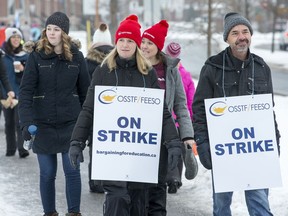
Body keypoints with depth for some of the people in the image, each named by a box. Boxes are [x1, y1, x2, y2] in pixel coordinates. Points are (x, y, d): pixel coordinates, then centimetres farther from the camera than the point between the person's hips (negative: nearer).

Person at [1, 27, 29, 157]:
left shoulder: (25, 56, 4)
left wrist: (23, 70, -12)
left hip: (20, 94, -1)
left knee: (20, 122, -9)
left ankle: (22, 149, -12)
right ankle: (10, 148, 17)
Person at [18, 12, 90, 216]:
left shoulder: (76, 56, 0)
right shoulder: (37, 56, -5)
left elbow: (85, 91, 7)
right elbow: (26, 90, -10)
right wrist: (27, 122, -20)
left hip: (71, 123, 1)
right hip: (43, 124, -1)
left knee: (72, 170, 0)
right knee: (47, 173, 6)